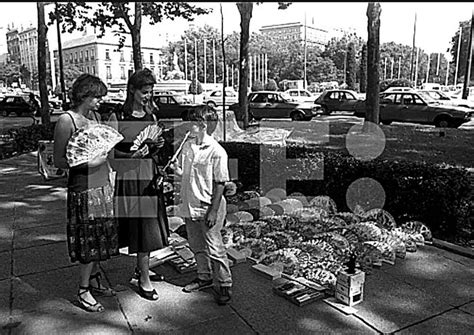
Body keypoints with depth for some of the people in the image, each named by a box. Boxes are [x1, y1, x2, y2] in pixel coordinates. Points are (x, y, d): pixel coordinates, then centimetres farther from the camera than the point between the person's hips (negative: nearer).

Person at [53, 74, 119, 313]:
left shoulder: (95, 116, 9)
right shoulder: (66, 120, -12)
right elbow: (58, 161, -12)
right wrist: (89, 163, -22)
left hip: (103, 186, 7)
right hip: (83, 188, -7)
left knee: (101, 237, 15)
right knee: (89, 239, 1)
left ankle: (94, 280, 33)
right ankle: (83, 290, 19)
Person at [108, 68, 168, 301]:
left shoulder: (151, 116, 9)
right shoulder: (117, 117, -7)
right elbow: (111, 150, -7)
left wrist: (157, 147, -5)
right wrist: (131, 155, -23)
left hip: (150, 174, 6)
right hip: (129, 177, -6)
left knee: (150, 225, 13)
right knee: (142, 226, -3)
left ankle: (140, 268, 32)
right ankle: (144, 279, 10)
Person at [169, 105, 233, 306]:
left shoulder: (217, 152, -16)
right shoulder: (187, 145, 4)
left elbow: (220, 184, -14)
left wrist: (213, 211, -16)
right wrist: (176, 169, -9)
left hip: (208, 208, -7)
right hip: (189, 206, 7)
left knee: (214, 248, 1)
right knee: (196, 246, 20)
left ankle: (224, 286, 18)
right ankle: (205, 277, 40)